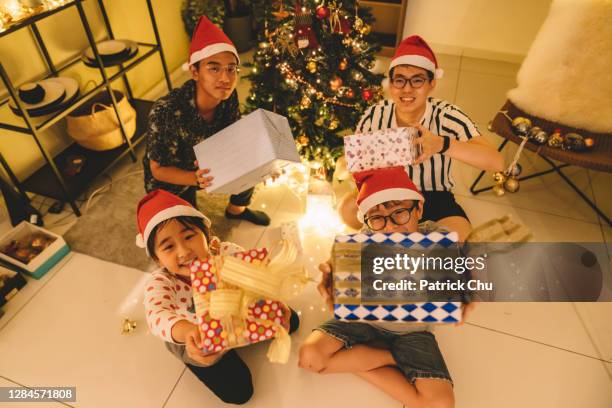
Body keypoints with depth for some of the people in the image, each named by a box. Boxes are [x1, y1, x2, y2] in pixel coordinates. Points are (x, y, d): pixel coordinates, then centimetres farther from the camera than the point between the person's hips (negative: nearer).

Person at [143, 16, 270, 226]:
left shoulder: (229, 97, -22)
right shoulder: (166, 111, -37)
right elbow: (158, 170, -26)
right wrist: (197, 179, -42)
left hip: (209, 163, 5)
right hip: (172, 180, -5)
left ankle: (236, 209, 30)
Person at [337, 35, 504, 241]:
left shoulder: (446, 115, -22)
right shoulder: (375, 115, -15)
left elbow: (497, 162, -33)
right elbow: (343, 165, -10)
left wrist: (442, 144, -50)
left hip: (435, 197, -2)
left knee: (459, 235, -31)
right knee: (348, 209, -25)